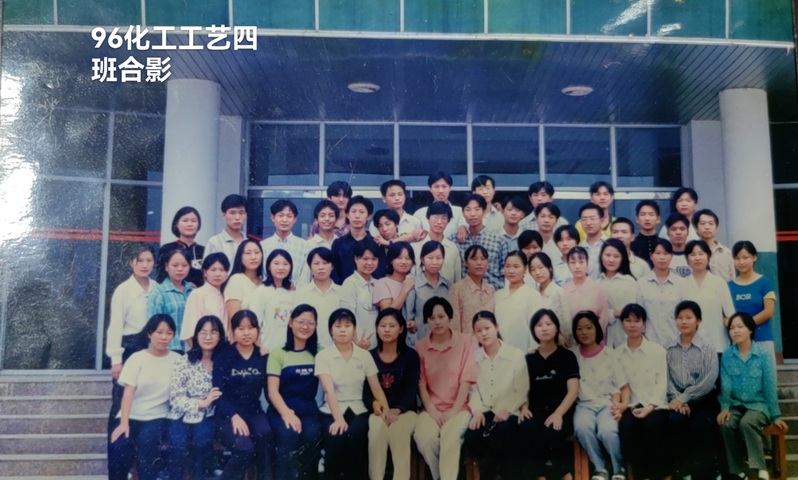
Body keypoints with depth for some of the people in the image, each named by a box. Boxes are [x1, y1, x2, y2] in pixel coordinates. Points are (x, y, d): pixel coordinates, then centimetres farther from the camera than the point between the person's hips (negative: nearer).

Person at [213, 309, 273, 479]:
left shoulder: (263, 357, 6)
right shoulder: (223, 357, -1)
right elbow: (219, 393, -6)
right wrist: (234, 416, -22)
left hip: (253, 412, 3)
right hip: (227, 414, -2)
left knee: (264, 433, -31)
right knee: (245, 448, -29)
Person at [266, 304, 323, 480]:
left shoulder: (319, 353, 14)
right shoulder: (278, 354, 5)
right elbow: (272, 390, -5)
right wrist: (286, 413, -25)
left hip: (308, 410, 2)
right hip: (281, 409, -2)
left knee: (313, 435, -30)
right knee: (288, 434, -33)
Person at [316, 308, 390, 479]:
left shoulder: (364, 356, 7)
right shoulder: (323, 356, -1)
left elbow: (376, 388, 5)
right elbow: (329, 390, -13)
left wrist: (387, 411, -13)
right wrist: (338, 418, -28)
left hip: (357, 410, 2)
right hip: (332, 411, -1)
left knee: (355, 435, -31)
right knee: (336, 436, -33)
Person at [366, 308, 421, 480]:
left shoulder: (410, 355, 3)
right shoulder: (370, 356, 7)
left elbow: (411, 390, -4)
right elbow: (366, 390, 2)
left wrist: (396, 410, -21)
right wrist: (377, 406, -19)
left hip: (405, 410, -1)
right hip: (378, 411, 1)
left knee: (399, 431, -34)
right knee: (377, 429, -33)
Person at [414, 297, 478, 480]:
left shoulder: (465, 341, 0)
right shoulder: (421, 346, 6)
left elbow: (466, 379, -6)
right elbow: (421, 382, 2)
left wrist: (454, 410, -14)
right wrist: (431, 410, -11)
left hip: (459, 408, -2)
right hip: (432, 408, 2)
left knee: (450, 436, -33)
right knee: (424, 437, -27)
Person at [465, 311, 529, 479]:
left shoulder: (516, 355, -2)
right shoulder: (474, 357, 8)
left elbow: (522, 390, -3)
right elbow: (473, 388, 4)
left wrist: (507, 410, -17)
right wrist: (477, 410, -14)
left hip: (509, 412, -3)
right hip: (485, 411, 3)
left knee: (502, 436, -34)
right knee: (471, 437, -26)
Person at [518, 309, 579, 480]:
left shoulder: (567, 356, 4)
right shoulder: (529, 359, 13)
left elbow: (573, 391, -4)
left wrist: (558, 414, -20)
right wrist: (524, 407, -9)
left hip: (561, 411, -2)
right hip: (537, 411, 2)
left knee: (550, 433, -34)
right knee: (526, 430, -32)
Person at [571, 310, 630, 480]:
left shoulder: (609, 354, 6)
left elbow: (624, 385, 3)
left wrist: (623, 404, -15)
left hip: (607, 403, -1)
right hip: (585, 404, 1)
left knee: (607, 430, -34)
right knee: (582, 428, -34)